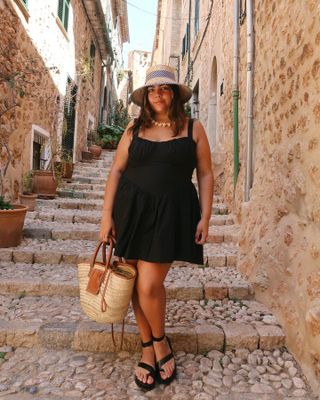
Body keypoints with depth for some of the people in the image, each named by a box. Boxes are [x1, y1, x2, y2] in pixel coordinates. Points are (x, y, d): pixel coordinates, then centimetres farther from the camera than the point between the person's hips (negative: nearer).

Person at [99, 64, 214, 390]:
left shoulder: (193, 129, 4)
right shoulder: (134, 129, 8)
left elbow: (205, 174, 4)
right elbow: (117, 170, 7)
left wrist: (205, 217, -4)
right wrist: (107, 213, 0)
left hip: (171, 213, -2)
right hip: (133, 209, 3)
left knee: (150, 285, -8)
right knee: (138, 284, 7)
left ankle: (160, 342, 24)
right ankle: (148, 348, 29)